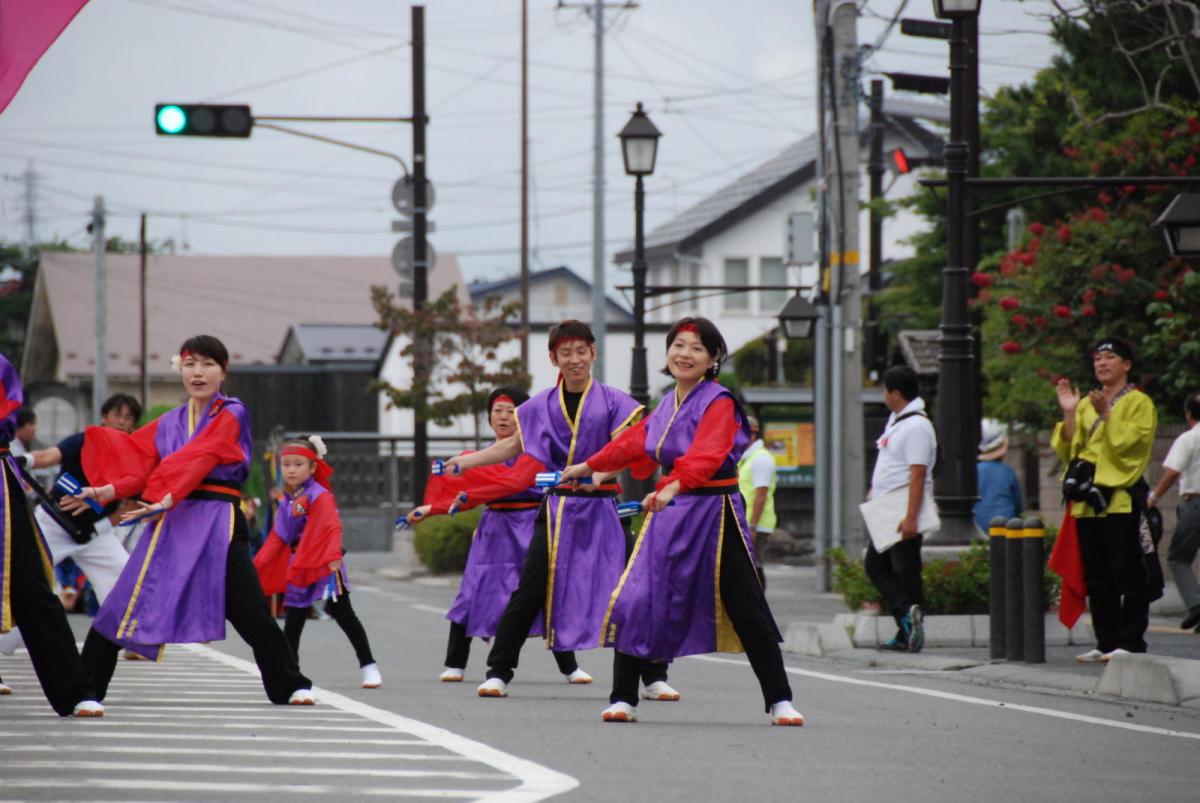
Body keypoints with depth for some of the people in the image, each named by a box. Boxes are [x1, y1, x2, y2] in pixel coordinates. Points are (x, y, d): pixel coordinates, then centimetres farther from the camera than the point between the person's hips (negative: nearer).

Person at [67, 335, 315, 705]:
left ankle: (290, 686, 5)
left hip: (217, 521, -4)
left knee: (250, 613, -8)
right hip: (169, 522, 4)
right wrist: (108, 491, -11)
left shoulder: (231, 415, 1)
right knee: (121, 606, 0)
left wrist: (168, 498, -24)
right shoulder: (169, 422, 17)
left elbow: (200, 459, -12)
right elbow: (137, 463, 9)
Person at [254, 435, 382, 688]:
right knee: (292, 620, 9)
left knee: (342, 614, -5)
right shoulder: (288, 501, 11)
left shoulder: (319, 496, -14)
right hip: (299, 567, 7)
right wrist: (259, 563, 19)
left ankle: (369, 666, 0)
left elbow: (332, 528, -24)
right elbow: (279, 536, 18)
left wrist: (334, 556, -38)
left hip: (324, 564, -7)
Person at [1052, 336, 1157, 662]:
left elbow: (1129, 442, -13)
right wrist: (1069, 414, 2)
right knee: (1097, 579, 7)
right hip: (1087, 501, 7)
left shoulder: (1139, 403, 0)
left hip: (1120, 499, -7)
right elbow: (1068, 450, 13)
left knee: (1128, 575, -7)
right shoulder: (1086, 404, 19)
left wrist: (1105, 414, -19)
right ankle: (1106, 642, 11)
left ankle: (1130, 643, -7)